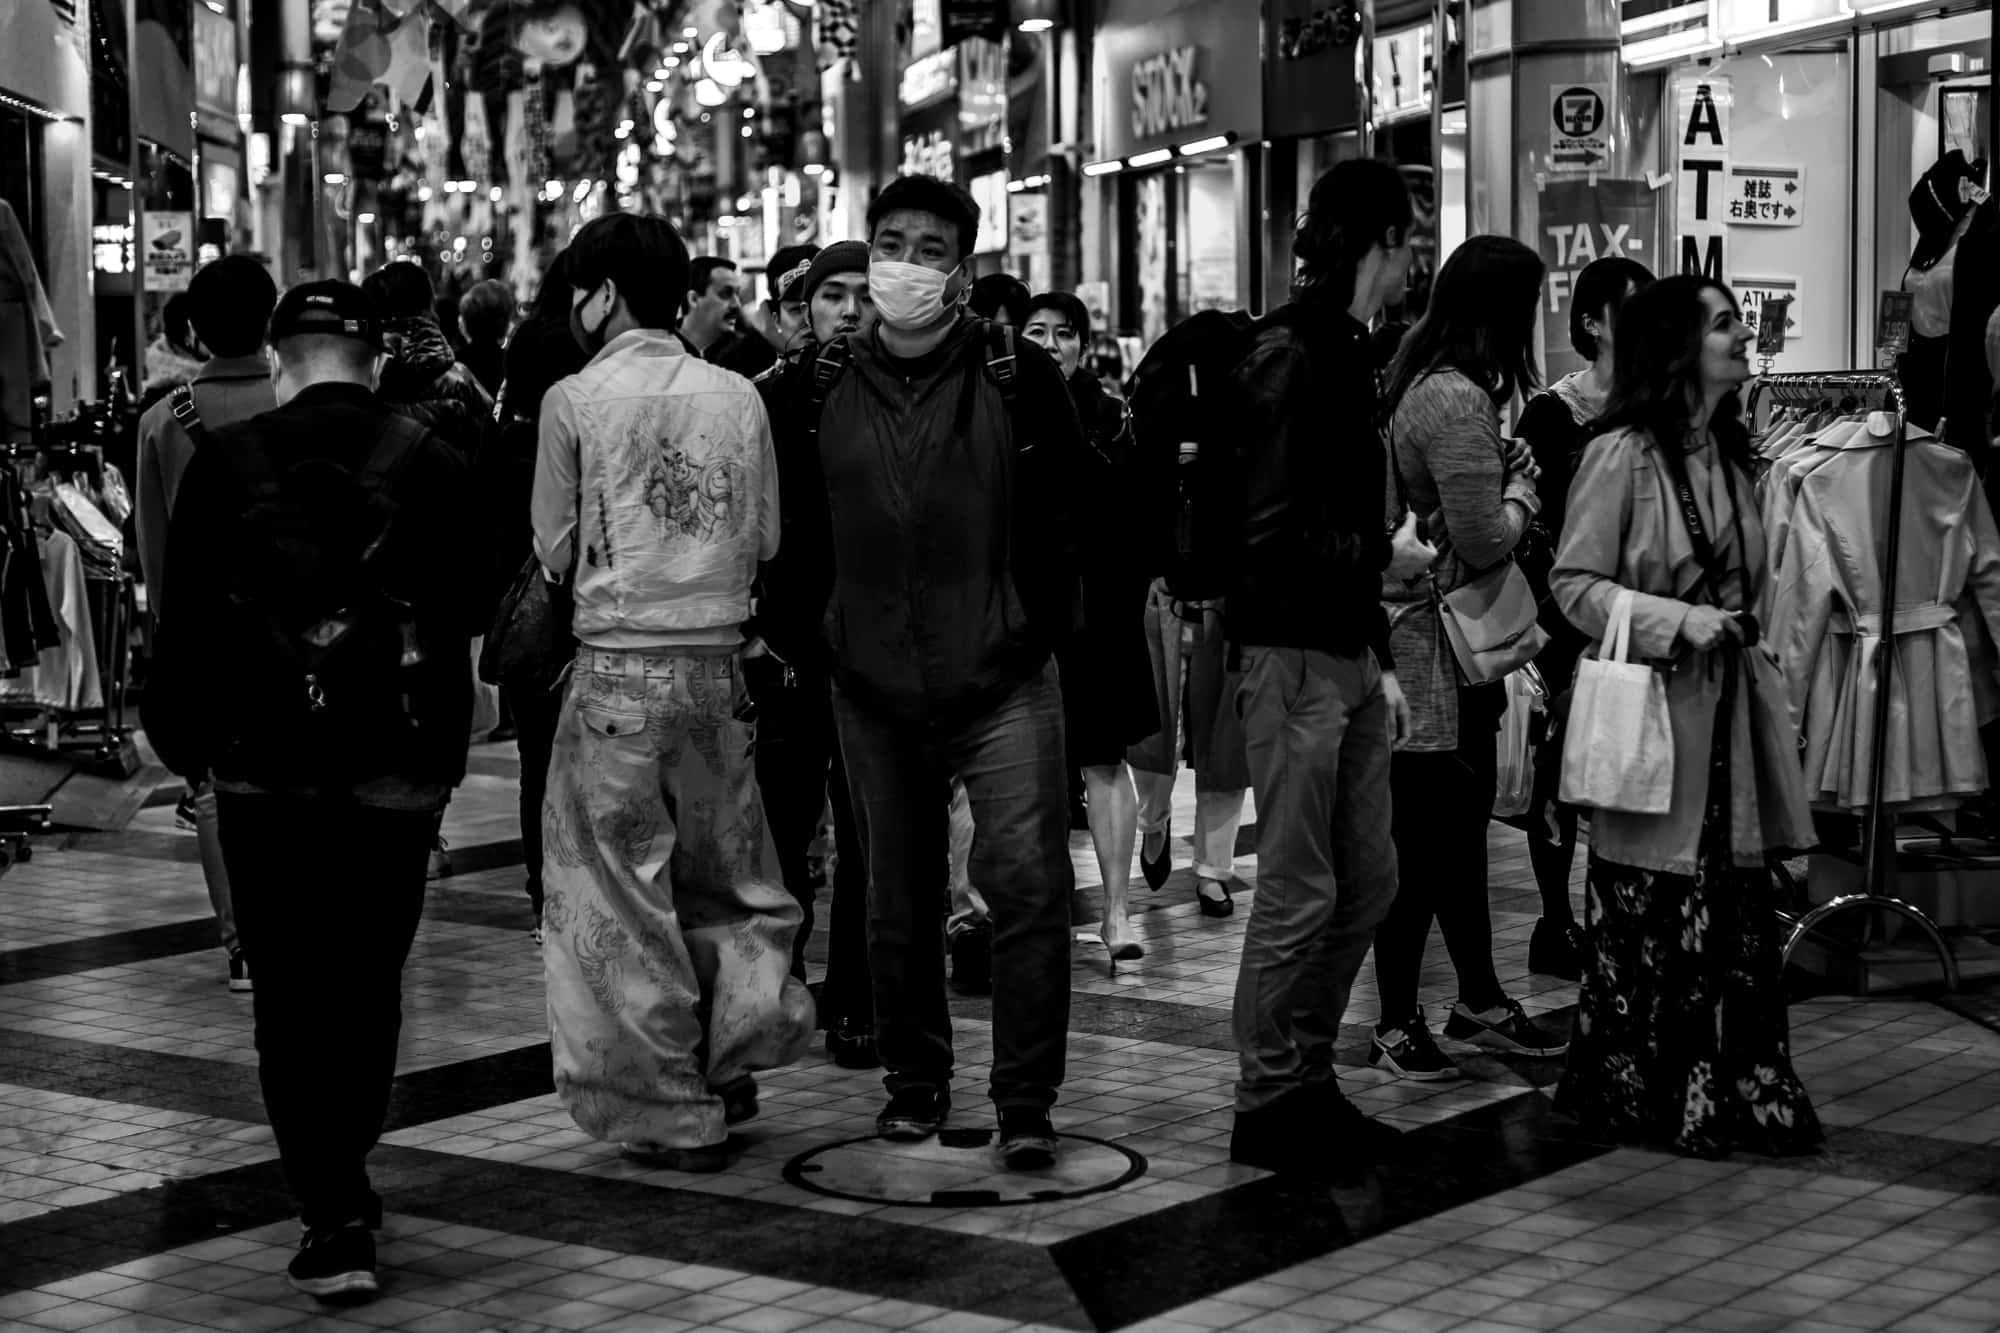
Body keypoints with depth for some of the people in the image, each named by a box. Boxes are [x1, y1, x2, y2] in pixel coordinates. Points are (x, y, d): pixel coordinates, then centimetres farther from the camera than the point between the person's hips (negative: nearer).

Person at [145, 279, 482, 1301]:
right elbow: (464, 613, 1)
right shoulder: (432, 464, -2)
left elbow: (187, 615, -1)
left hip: (264, 764, -1)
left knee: (290, 990, 5)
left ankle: (332, 1217, -4)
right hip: (397, 765, 1)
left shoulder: (225, 461, -3)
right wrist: (445, 748, 10)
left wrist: (178, 738, 10)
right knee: (369, 982, 15)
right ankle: (344, 1186, 26)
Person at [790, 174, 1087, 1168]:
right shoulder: (823, 390, 6)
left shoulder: (1018, 376, -2)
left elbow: (1067, 513, 1)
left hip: (1001, 683, -3)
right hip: (873, 693, 3)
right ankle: (914, 1080, 27)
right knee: (897, 905, 12)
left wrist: (1041, 627, -4)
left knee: (1028, 885, -10)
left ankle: (1026, 1103, -3)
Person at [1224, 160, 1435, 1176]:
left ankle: (1308, 1081, 24)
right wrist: (1385, 556, -8)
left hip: (1348, 657, 9)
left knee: (1367, 880, 13)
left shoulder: (1342, 352, 14)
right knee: (1299, 893, -2)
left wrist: (1379, 661, 15)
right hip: (1292, 658, -9)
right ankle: (1267, 1107, 10)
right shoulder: (1287, 358, -15)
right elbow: (1276, 537, -21)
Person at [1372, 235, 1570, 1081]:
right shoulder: (1458, 402, -20)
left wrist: (1511, 467, 7)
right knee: (1423, 838, -2)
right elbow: (1484, 542, -22)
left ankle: (1479, 1002, 28)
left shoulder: (1420, 381, 12)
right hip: (1432, 652, -11)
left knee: (1459, 829, 18)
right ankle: (1398, 1022, 7)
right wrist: (1524, 483, -5)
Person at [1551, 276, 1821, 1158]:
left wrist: (1772, 695, 18)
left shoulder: (1729, 454, 12)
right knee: (1648, 914, 1)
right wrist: (1674, 621, -19)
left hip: (1726, 710, 7)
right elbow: (1573, 583, -10)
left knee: (1735, 910, 6)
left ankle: (1734, 1094, 14)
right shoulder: (1621, 454, -10)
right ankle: (1634, 1095, 14)